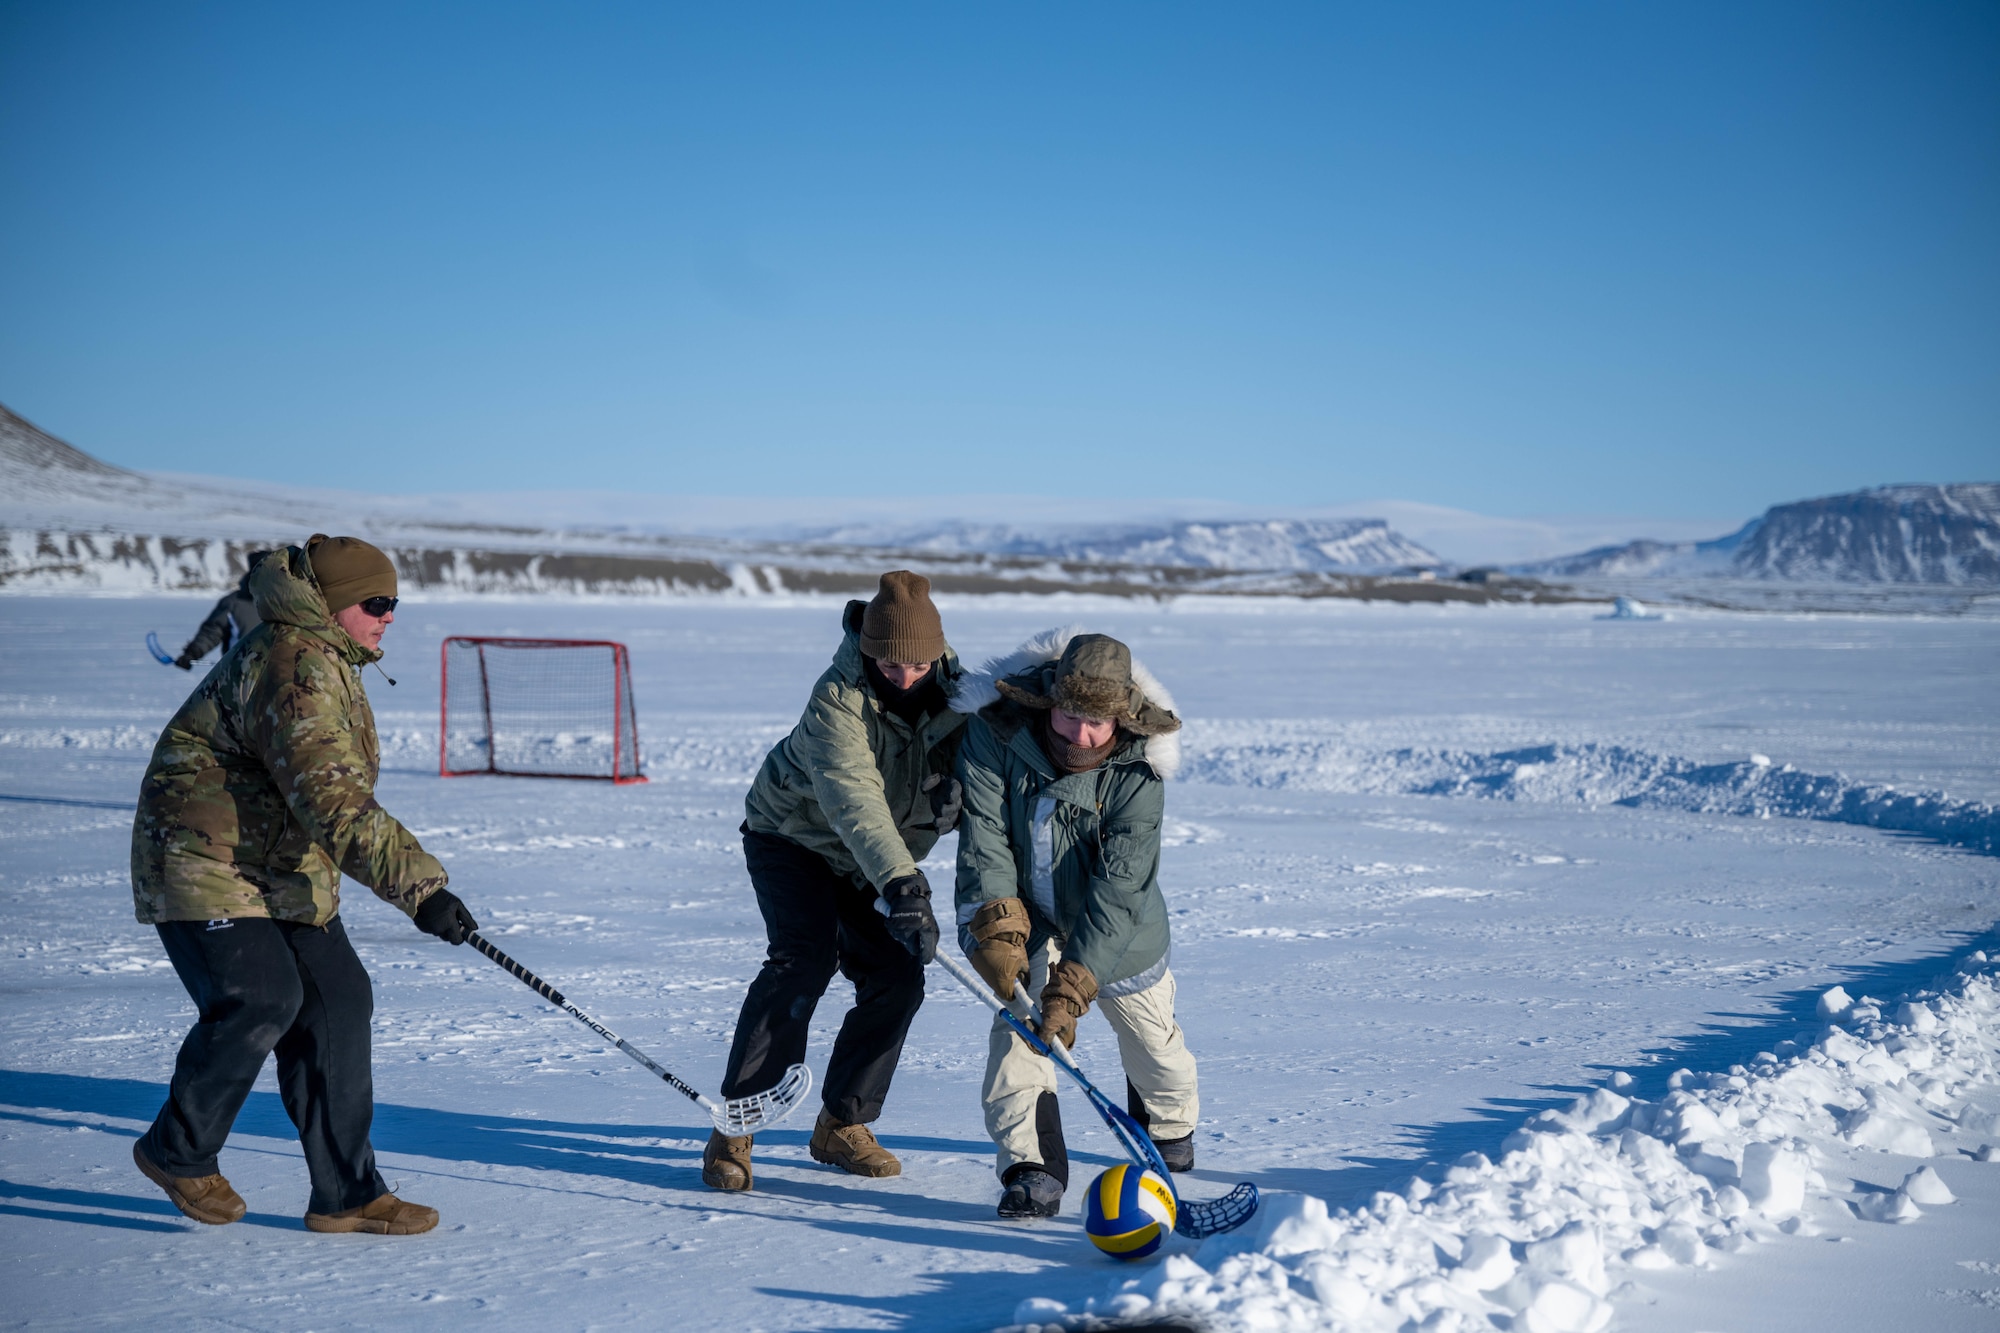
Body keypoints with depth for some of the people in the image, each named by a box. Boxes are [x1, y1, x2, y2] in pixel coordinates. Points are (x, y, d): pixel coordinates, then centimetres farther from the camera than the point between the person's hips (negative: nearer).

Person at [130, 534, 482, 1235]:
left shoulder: (328, 660, 12)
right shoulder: (291, 669, -24)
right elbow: (335, 803, -34)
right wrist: (420, 889, -38)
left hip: (286, 874, 10)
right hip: (207, 867, -10)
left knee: (336, 1001, 1)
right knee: (260, 999, -20)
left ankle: (346, 1194, 4)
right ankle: (178, 1151, 5)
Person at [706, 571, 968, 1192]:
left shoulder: (952, 690, -14)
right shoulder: (838, 697, -31)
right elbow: (854, 798, -45)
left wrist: (956, 787, -31)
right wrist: (900, 883, -57)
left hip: (876, 860, 6)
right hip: (793, 834, -5)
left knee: (897, 977, -6)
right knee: (804, 959, -24)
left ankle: (841, 1126, 11)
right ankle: (733, 1129, -19)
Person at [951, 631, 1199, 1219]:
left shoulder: (1138, 772, -28)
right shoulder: (996, 734, -25)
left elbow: (1118, 887, -32)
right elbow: (984, 838, -25)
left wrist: (1073, 985, -39)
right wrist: (998, 929, -38)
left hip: (1116, 928, 0)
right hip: (1028, 913, 0)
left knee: (1150, 1034, 12)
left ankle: (1170, 1126, 43)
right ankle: (1031, 1167, -16)